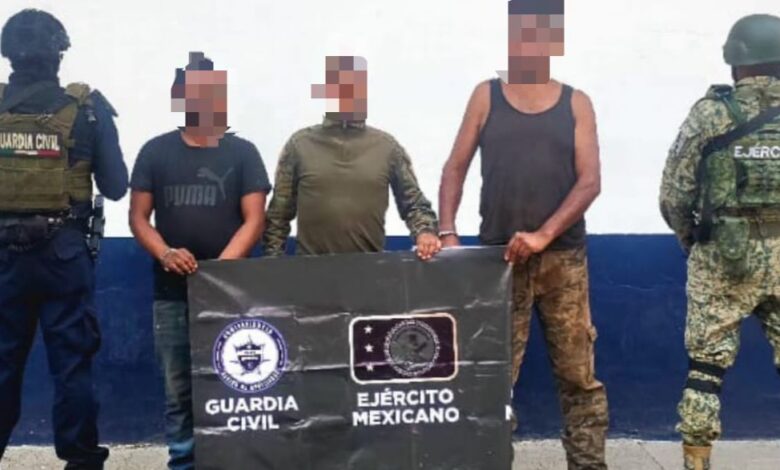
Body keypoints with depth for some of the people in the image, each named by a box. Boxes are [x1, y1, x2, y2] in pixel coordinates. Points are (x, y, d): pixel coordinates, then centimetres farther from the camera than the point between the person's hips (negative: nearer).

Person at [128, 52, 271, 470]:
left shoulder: (242, 152, 4)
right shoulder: (156, 151, 8)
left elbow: (254, 219, -1)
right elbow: (138, 217, 7)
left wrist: (220, 266, -15)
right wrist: (165, 254, -13)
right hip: (172, 292, 1)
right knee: (178, 391, 5)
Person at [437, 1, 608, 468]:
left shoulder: (576, 103, 6)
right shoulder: (486, 97, 7)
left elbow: (590, 181, -2)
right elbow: (456, 168, 6)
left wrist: (544, 234, -14)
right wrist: (447, 231, -7)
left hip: (564, 258, 1)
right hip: (499, 257, 0)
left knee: (579, 376, 5)